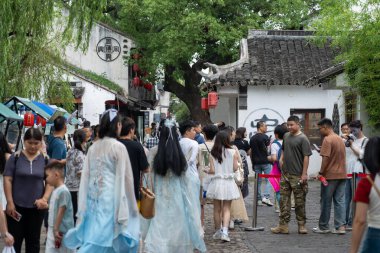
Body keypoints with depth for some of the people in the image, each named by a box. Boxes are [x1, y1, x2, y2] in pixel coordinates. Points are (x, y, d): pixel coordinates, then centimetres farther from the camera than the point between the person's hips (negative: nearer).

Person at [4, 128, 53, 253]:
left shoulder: (45, 159, 1)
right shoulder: (15, 157, -4)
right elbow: (7, 180, -4)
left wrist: (45, 198, -12)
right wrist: (10, 202, -9)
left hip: (37, 207, 2)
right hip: (17, 206, -1)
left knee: (33, 240, 11)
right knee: (14, 239, 1)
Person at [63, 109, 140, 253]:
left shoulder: (93, 147, 7)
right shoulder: (119, 147, -9)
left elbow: (85, 176, 6)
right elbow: (125, 179, -8)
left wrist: (82, 209, 11)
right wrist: (131, 207, 0)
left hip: (93, 200, 6)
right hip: (111, 200, -6)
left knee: (93, 235, 12)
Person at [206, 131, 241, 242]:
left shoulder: (213, 153, -6)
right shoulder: (233, 152, -6)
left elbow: (212, 170, -7)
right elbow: (235, 168, -2)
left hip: (216, 182, 0)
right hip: (228, 182, 0)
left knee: (217, 209, 12)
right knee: (227, 209, 5)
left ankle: (218, 232, 22)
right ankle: (224, 231, -10)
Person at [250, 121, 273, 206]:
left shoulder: (252, 138, 10)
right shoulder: (265, 137, -9)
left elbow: (250, 152, 12)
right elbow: (268, 149, -9)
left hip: (256, 162, 6)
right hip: (265, 162, -6)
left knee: (258, 181, 9)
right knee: (268, 180, 0)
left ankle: (258, 200, 9)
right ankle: (266, 197, -12)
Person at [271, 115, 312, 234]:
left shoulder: (303, 139, -10)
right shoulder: (286, 136, 11)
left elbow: (306, 157, -13)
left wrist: (304, 174, -16)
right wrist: (281, 158, 9)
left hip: (297, 175, -6)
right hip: (285, 173, 6)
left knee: (300, 201, 3)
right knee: (284, 199, 6)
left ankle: (301, 225, 14)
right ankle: (283, 225, 11)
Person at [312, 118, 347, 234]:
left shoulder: (327, 140, -13)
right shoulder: (340, 139, 13)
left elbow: (326, 158, -18)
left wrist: (321, 172, -11)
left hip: (330, 175, -7)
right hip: (342, 174, 7)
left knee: (326, 201, 3)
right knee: (340, 201, 6)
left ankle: (323, 227, 11)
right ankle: (340, 226, 2)